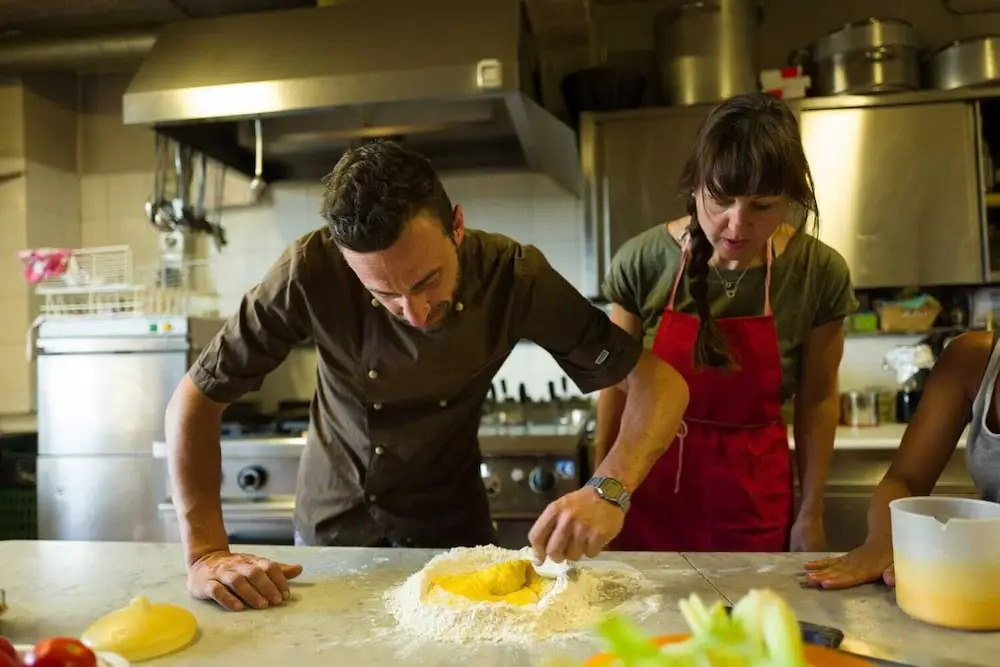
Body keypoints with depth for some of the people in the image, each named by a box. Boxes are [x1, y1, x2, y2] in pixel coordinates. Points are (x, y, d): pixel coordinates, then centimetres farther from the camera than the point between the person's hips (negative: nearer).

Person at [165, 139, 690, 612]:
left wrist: (609, 491, -39)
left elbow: (658, 382, -22)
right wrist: (206, 552, -26)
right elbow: (196, 398, -18)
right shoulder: (312, 271, -26)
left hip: (451, 527, 0)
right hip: (330, 527, 1)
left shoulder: (513, 277, -24)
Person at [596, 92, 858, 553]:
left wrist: (811, 513, 4)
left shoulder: (820, 274, -13)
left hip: (756, 502, 0)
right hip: (649, 494, 0)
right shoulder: (642, 261, -15)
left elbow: (818, 398, -1)